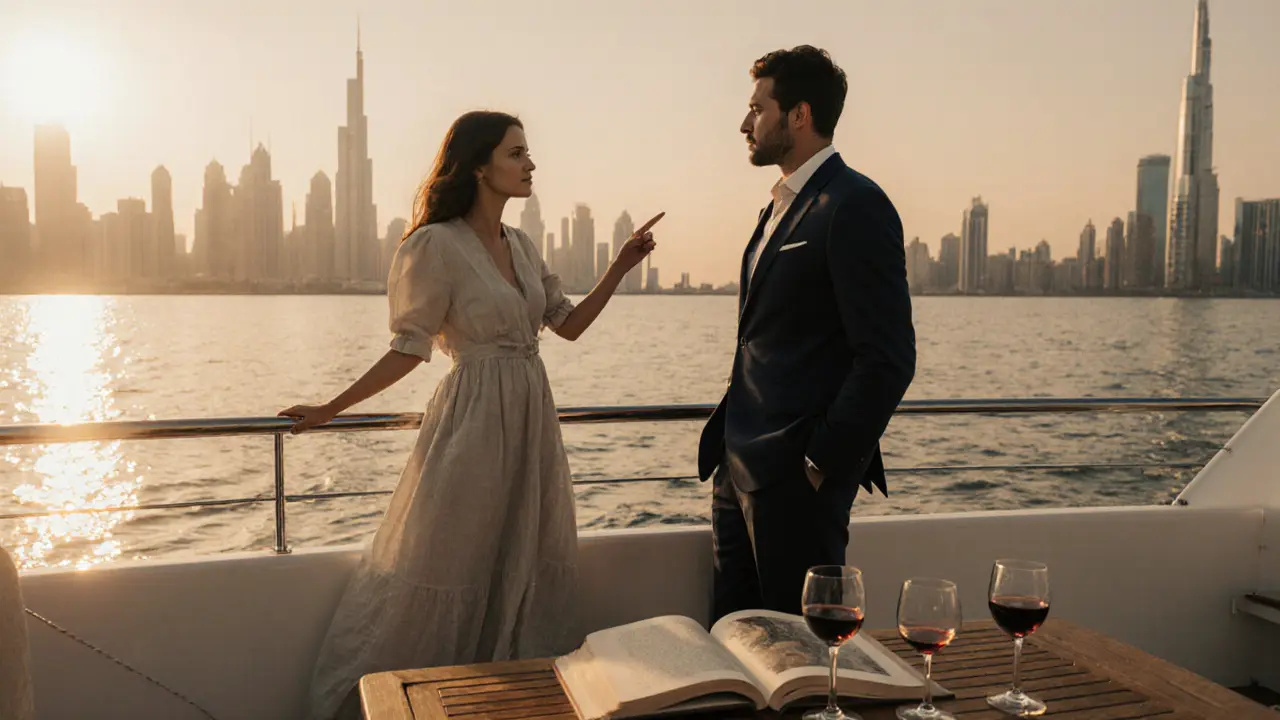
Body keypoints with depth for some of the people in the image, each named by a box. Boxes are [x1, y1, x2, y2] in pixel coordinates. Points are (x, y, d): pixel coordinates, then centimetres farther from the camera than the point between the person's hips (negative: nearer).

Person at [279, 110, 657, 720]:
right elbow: (410, 347, -8)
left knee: (526, 567, 13)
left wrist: (620, 267, 5)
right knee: (447, 566, 1)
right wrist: (330, 409, -9)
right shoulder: (437, 245, -11)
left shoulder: (520, 246, 10)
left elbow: (569, 324, 12)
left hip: (530, 417, 7)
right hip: (474, 418, -7)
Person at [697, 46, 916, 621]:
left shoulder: (856, 206, -13)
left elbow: (888, 358, -18)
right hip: (742, 466, 9)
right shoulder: (780, 206, 17)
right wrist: (730, 446, 14)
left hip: (797, 477, -9)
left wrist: (824, 463, -16)